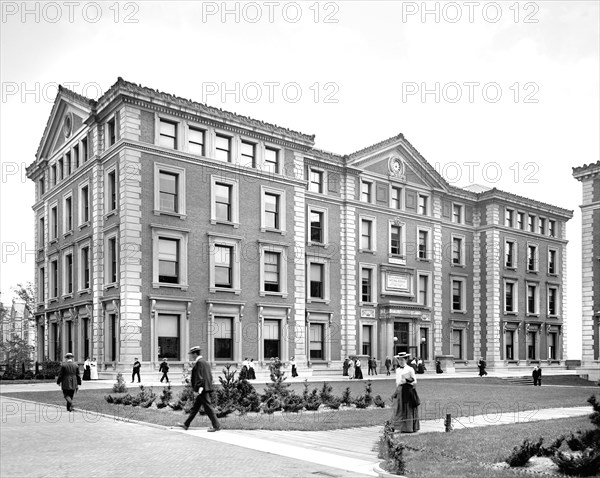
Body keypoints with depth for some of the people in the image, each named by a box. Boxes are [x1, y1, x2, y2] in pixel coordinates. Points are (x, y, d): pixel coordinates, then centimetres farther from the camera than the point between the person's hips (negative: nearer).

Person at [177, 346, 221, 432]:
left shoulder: (199, 362, -12)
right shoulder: (205, 362, 17)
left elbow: (199, 376, -19)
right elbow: (210, 376, 19)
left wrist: (199, 387, -20)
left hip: (203, 389, -10)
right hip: (206, 388, 10)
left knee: (208, 407, -5)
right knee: (195, 407, 14)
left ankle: (216, 426, -2)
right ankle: (186, 424, 21)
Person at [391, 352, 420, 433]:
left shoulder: (410, 369, -4)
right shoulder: (397, 370, 14)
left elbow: (415, 382, -6)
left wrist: (407, 381, -21)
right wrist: (397, 389, 15)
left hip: (408, 390, -6)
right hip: (399, 390, 6)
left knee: (408, 410, -3)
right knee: (399, 410, 3)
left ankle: (409, 427, 5)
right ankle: (402, 427, 10)